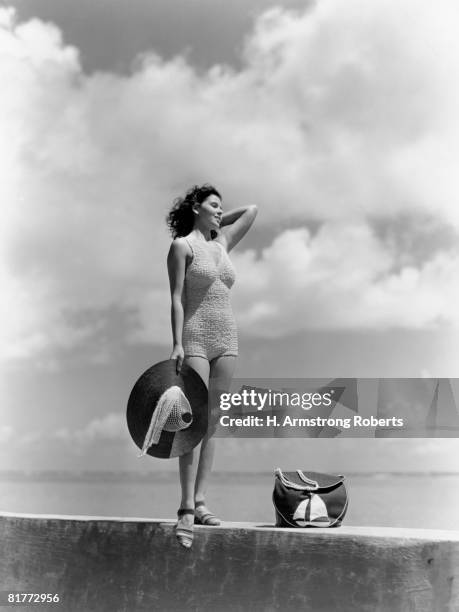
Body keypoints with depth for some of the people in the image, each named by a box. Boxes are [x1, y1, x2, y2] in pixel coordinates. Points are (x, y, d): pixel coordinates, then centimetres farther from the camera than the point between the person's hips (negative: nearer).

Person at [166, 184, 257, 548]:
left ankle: (200, 500, 3)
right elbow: (176, 298, -7)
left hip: (226, 339, 6)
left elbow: (253, 210, 28)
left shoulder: (222, 243, 17)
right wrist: (176, 344, -14)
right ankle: (187, 508, -11)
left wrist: (217, 222, 25)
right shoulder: (182, 246, 0)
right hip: (195, 338, -6)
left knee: (212, 422, 2)